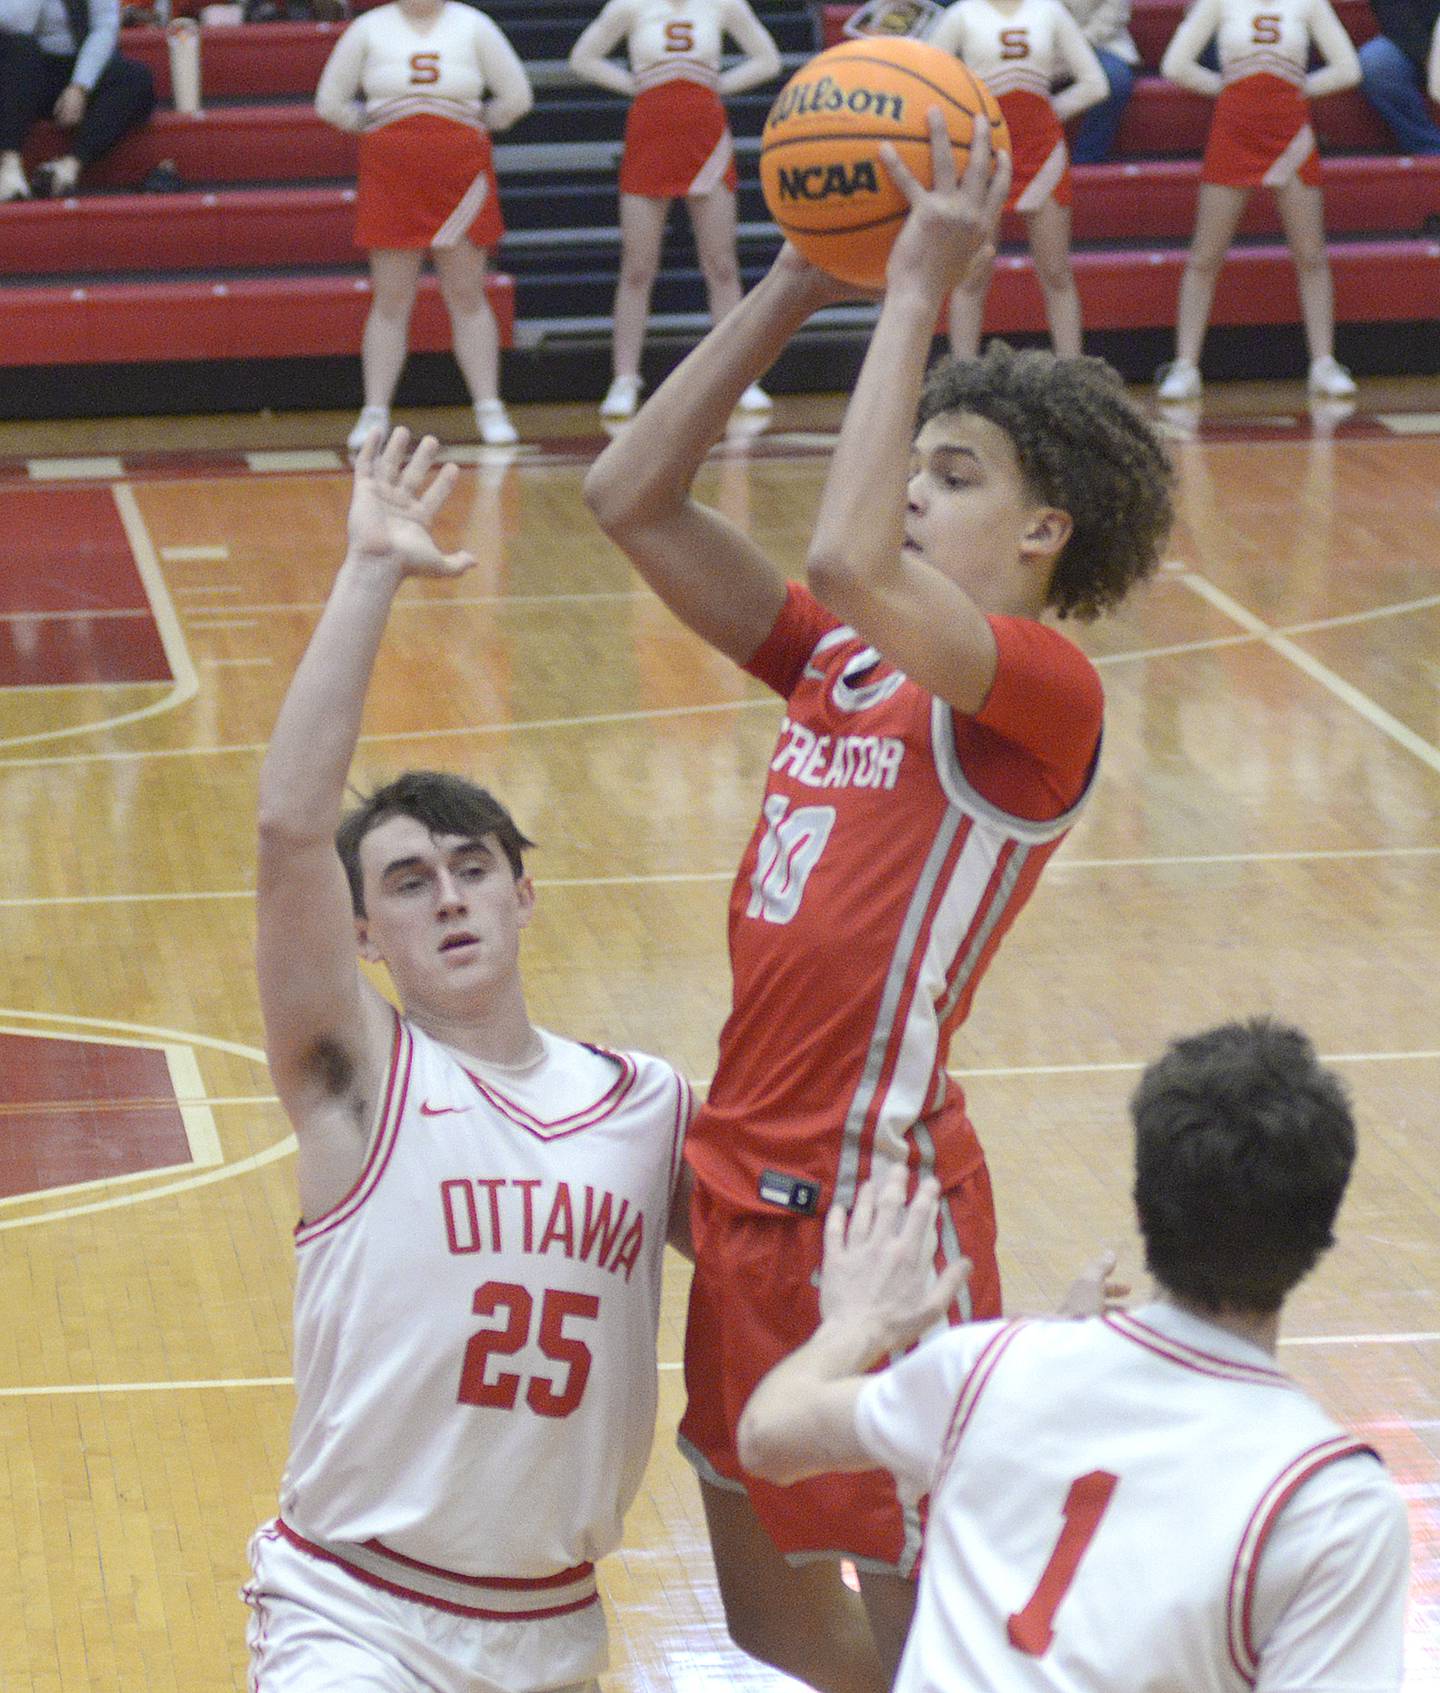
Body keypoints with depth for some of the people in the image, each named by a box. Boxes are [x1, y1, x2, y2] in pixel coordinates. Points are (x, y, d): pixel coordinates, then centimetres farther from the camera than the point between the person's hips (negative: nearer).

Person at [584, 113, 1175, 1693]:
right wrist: (792, 286, 2)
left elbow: (848, 557, -32)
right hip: (754, 1182, 8)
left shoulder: (1044, 690, -14)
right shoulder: (841, 660, 8)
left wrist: (916, 294, -24)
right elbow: (630, 499, 8)